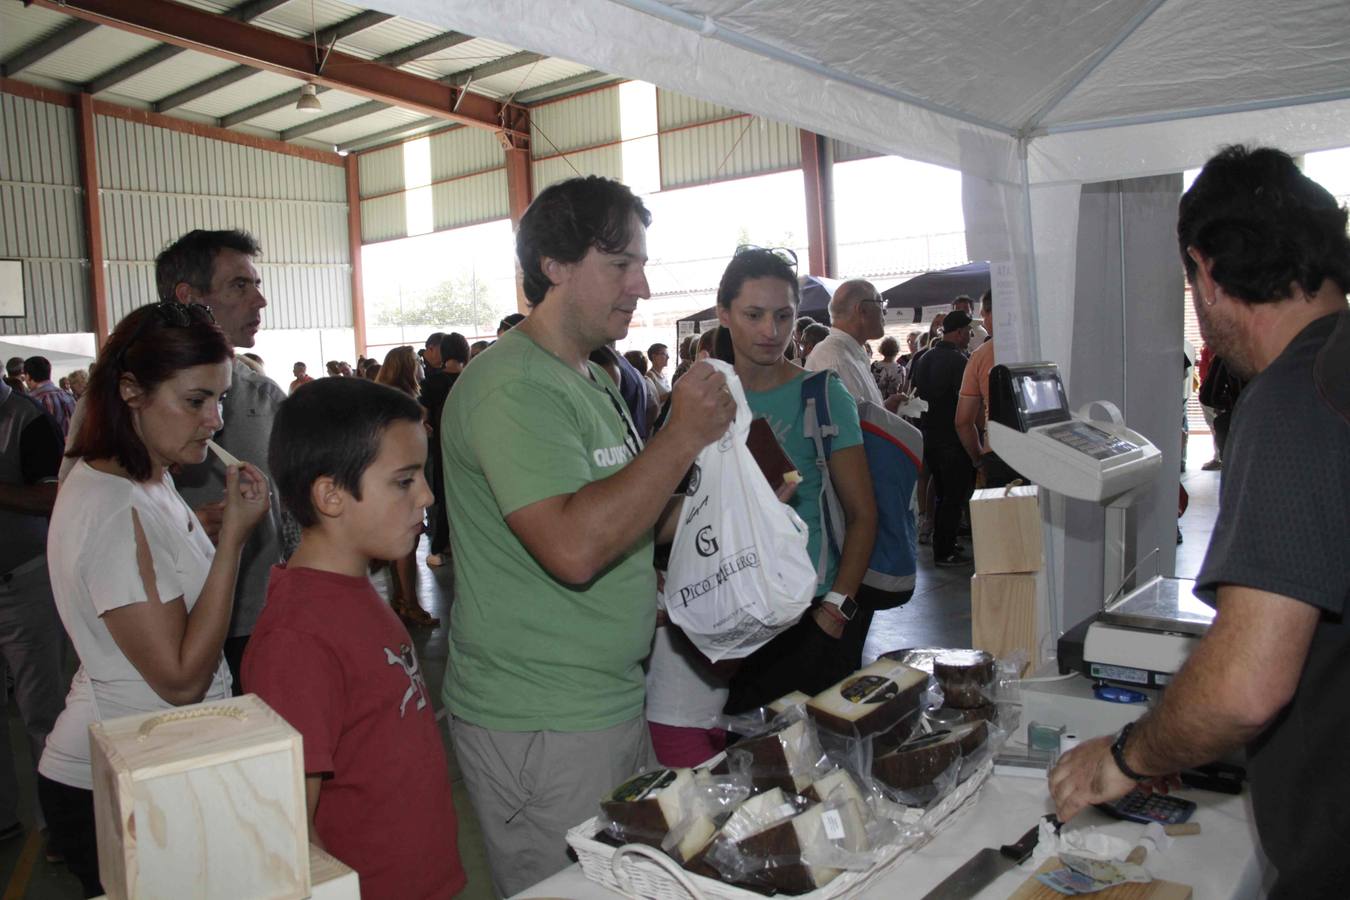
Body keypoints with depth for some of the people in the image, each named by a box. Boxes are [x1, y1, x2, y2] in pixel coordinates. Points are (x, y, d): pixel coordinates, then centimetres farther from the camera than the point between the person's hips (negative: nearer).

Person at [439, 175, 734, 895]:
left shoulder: (592, 381, 13)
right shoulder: (512, 387, -20)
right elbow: (574, 547, -32)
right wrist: (683, 435, -24)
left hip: (613, 701, 9)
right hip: (539, 731, -9)